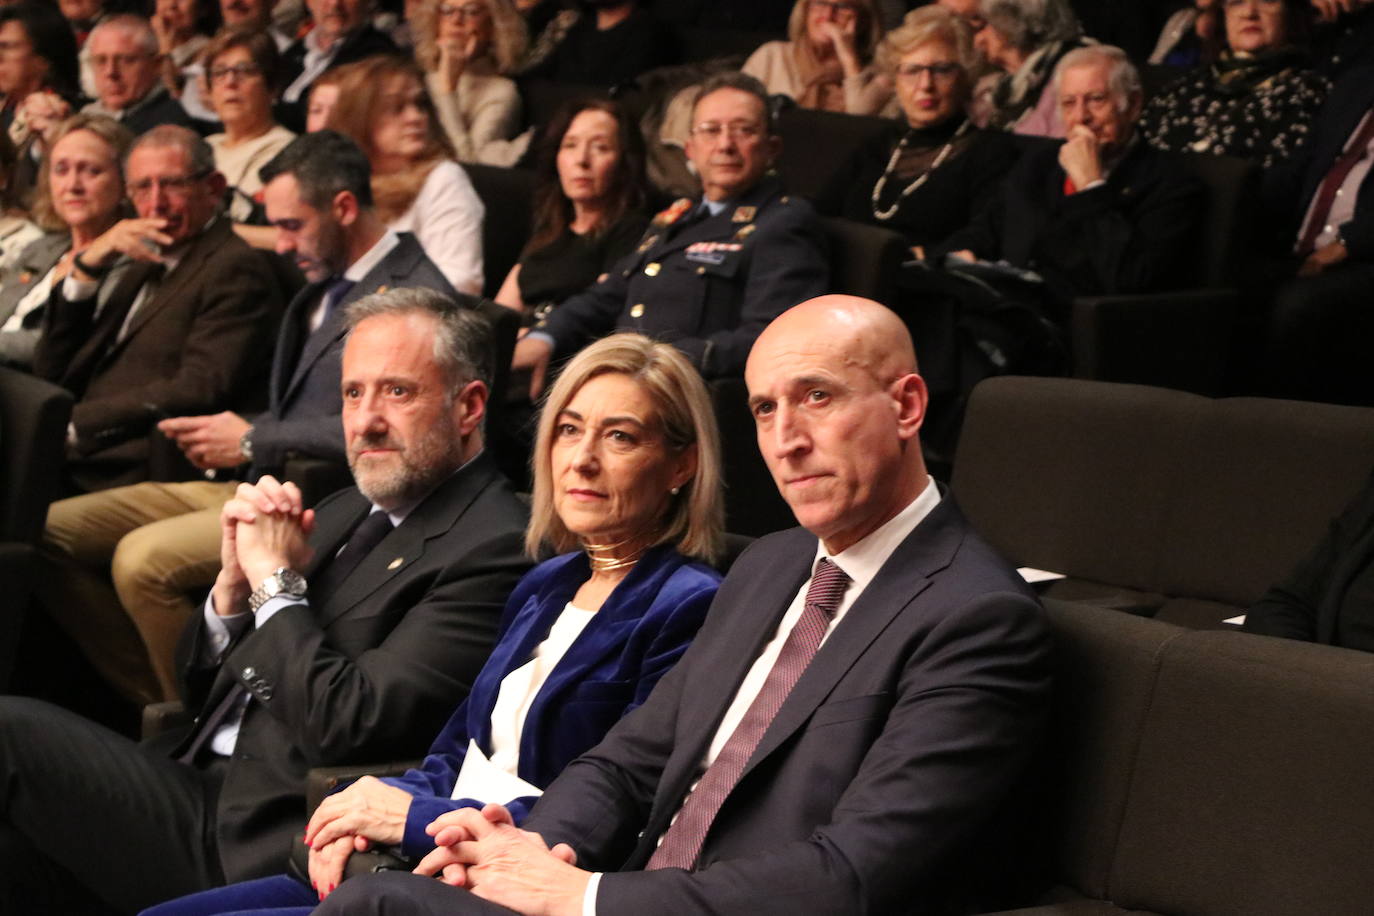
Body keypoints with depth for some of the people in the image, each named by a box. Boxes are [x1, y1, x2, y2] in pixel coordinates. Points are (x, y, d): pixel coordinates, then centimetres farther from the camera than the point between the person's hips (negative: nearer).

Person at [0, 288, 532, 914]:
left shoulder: (491, 549, -12)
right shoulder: (345, 513, 16)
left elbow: (347, 727, -21)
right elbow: (201, 689, 19)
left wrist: (277, 581, -8)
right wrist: (234, 580, -1)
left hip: (258, 849, -8)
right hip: (198, 787, 8)